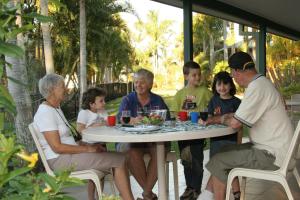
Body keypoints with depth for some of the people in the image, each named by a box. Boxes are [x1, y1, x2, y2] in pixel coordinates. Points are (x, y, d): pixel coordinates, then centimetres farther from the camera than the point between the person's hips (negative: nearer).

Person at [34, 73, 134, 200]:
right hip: (60, 160, -10)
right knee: (120, 160, -12)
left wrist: (89, 145, 3)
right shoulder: (45, 112, -15)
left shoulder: (56, 108, 15)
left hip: (68, 155, 10)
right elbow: (57, 147, -21)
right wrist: (87, 149, -15)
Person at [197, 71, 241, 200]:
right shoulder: (214, 100, 7)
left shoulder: (236, 102, -2)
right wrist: (204, 121, -15)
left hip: (231, 141, -3)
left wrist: (239, 145, -4)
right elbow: (210, 119, 9)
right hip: (216, 140, 3)